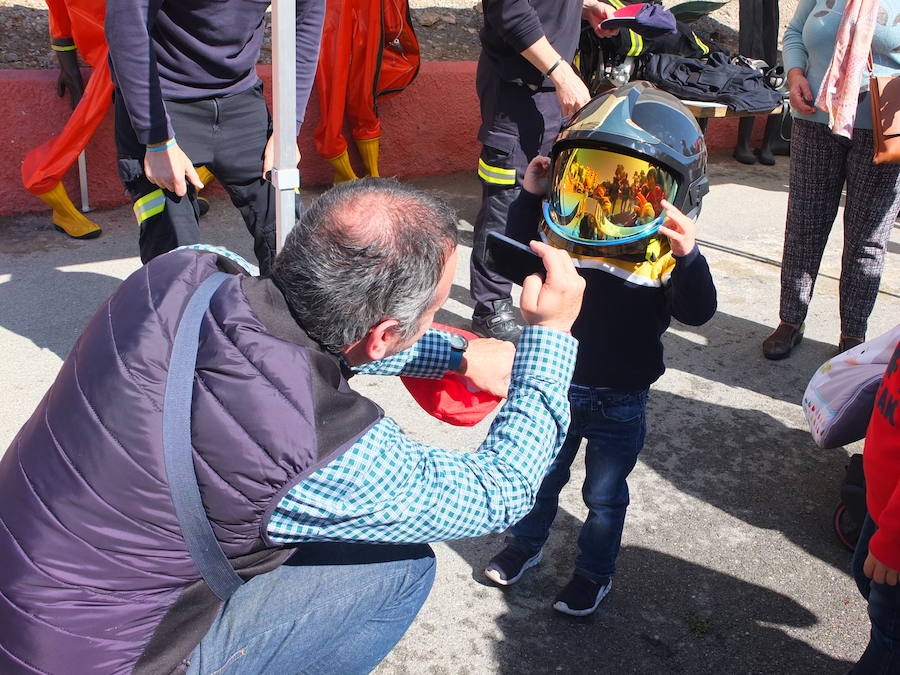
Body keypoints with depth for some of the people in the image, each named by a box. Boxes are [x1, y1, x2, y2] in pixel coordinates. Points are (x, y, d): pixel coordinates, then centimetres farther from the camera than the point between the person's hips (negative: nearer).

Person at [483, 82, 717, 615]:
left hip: (619, 400, -3)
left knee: (604, 494, 17)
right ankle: (527, 542, 48)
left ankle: (595, 572, 39)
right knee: (540, 475, 23)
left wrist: (688, 256, -43)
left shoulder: (666, 251, -19)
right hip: (553, 386, 3)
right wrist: (530, 198, -10)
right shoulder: (563, 228, -11)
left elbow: (698, 311, -26)